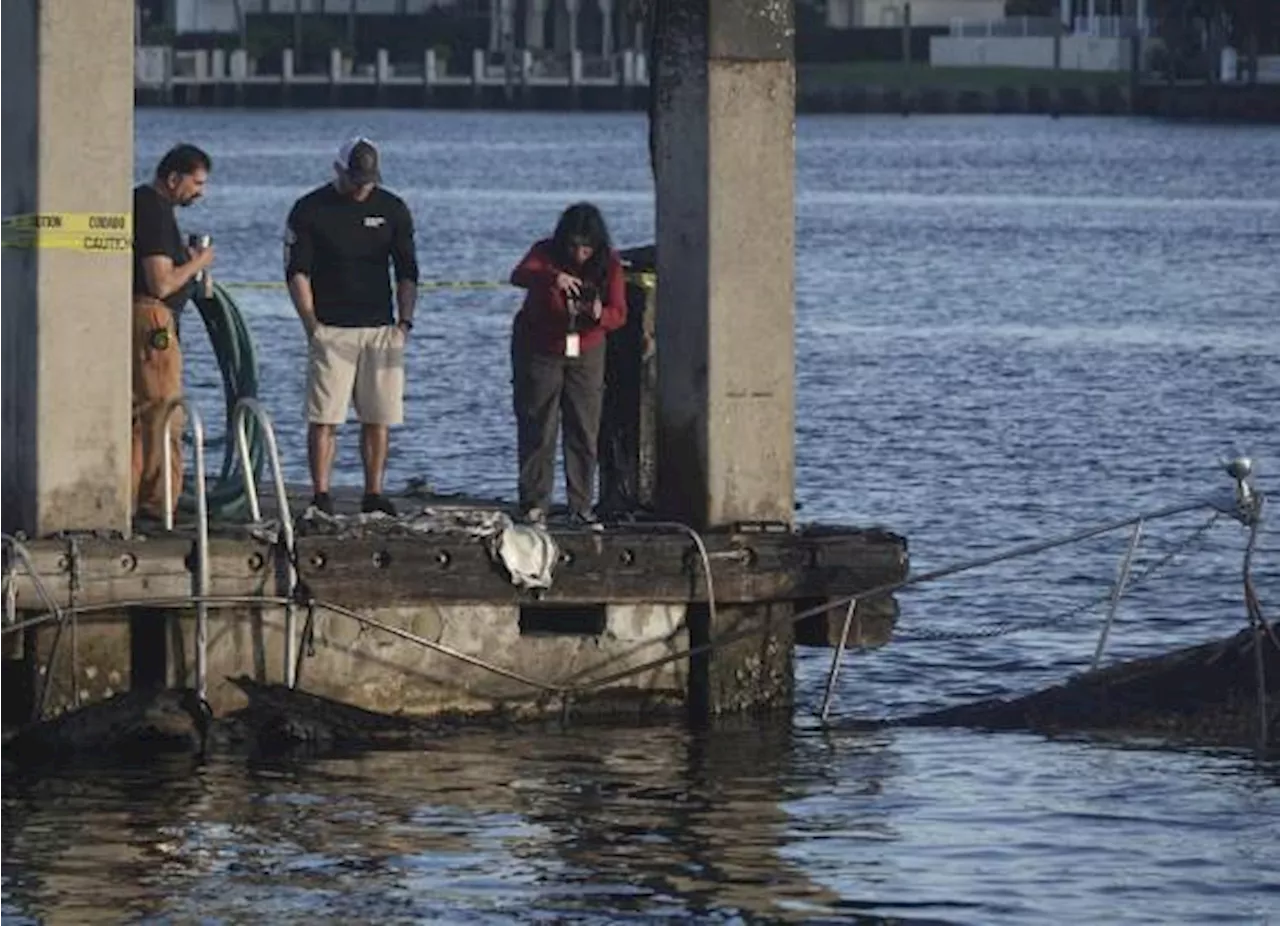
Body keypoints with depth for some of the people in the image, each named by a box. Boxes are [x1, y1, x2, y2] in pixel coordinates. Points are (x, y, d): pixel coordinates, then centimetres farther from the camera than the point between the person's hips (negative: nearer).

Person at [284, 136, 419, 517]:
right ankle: (321, 496, -7)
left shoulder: (392, 210, 9)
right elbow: (297, 271, -1)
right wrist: (311, 324, -10)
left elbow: (407, 271, 12)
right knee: (324, 416, -8)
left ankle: (374, 494, 9)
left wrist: (404, 321, 0)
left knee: (379, 417, 3)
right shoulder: (310, 210, 1)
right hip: (331, 329, -3)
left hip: (381, 329, 3)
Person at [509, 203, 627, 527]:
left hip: (586, 353, 2)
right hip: (539, 351, -2)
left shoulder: (609, 264, -9)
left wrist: (600, 314, -36)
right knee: (538, 430, -4)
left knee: (584, 433, 0)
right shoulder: (546, 253, -15)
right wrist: (553, 277, -54)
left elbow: (619, 315, -12)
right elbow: (519, 275, -35)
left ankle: (581, 507, 5)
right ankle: (535, 505, 0)